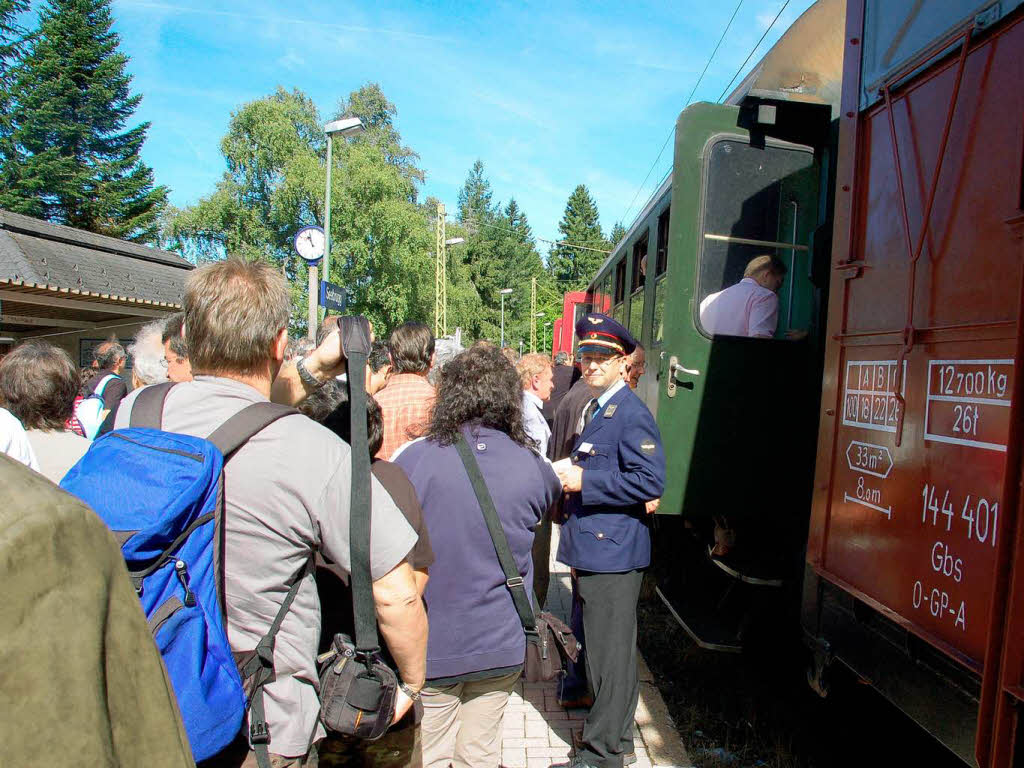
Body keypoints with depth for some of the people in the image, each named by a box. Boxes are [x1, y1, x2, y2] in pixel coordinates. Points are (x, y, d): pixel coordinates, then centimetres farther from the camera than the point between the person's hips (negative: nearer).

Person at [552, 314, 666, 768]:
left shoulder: (632, 414, -16)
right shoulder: (595, 409, 15)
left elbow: (650, 481, -23)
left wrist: (585, 481, -22)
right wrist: (572, 474, 8)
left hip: (612, 553, -10)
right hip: (593, 549, 10)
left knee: (610, 655, 2)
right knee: (604, 650, 20)